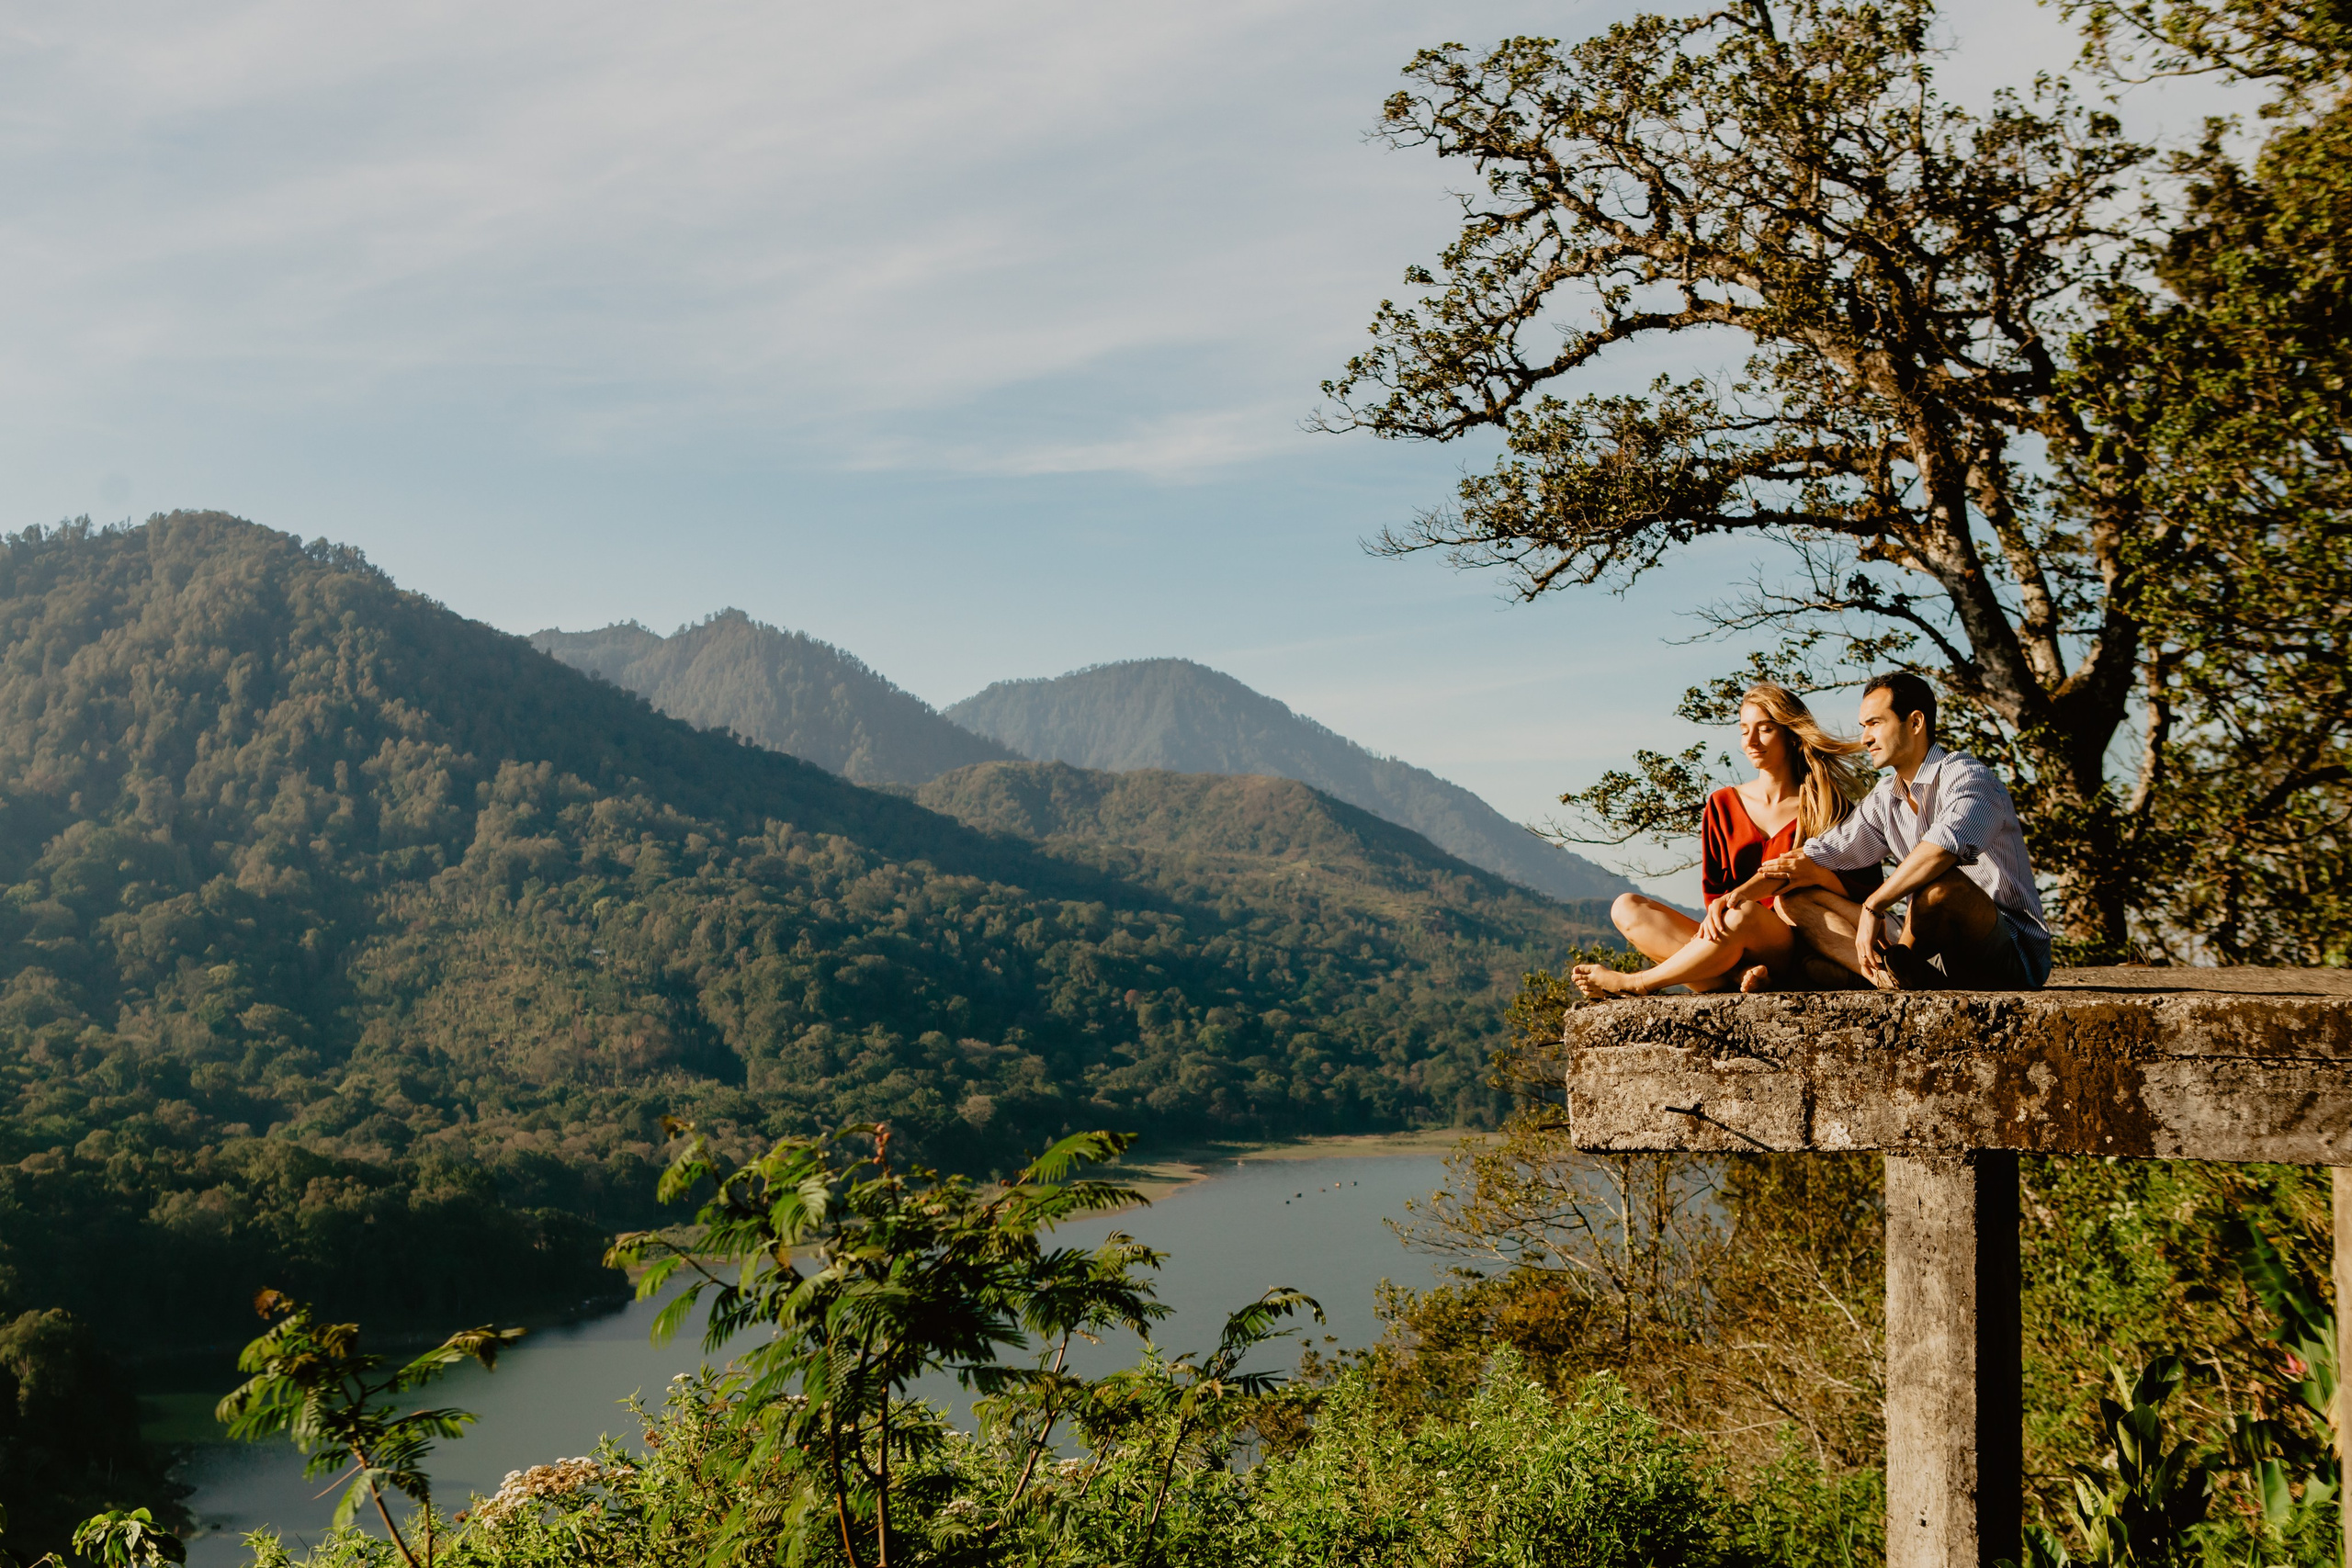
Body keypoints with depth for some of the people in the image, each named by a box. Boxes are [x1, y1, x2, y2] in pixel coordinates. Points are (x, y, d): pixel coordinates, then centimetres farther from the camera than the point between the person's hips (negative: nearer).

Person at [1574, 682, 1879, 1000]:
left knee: (1743, 915, -39)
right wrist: (1719, 906, -15)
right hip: (1731, 937, 5)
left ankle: (1634, 984, -20)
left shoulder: (1828, 807, 5)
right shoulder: (1722, 805, 16)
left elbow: (1863, 887, -1)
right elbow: (1715, 889, 13)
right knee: (1626, 907, -13)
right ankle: (1737, 973, -32)